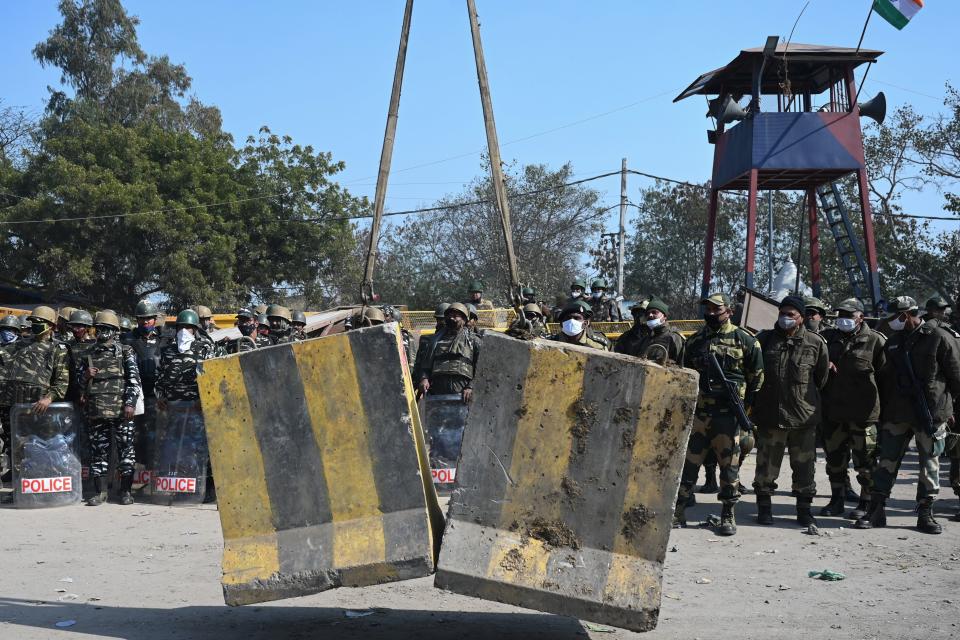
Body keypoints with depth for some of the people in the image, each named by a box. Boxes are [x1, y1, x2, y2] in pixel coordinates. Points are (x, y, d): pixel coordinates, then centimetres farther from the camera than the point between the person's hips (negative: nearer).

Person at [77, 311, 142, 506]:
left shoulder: (126, 352, 3)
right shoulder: (88, 354, 14)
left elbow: (134, 379, -2)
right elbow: (78, 380, 20)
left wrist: (130, 403, -12)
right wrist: (86, 375, -3)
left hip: (121, 410, -3)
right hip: (96, 411, 3)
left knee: (125, 449, -1)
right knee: (98, 451, 5)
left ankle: (125, 491, 7)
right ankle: (100, 492, 13)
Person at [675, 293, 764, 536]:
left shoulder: (744, 340, 3)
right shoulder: (695, 341, 14)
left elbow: (757, 377, 5)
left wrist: (747, 406, 1)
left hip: (729, 415, -3)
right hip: (698, 413, 3)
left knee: (729, 465, 3)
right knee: (688, 463, 3)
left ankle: (728, 515, 13)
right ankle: (677, 513, 9)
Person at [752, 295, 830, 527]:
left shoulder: (815, 342, 1)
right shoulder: (764, 339, 2)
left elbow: (822, 377, 11)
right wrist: (757, 399, 10)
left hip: (804, 415, 0)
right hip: (769, 414, 0)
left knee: (804, 464, 7)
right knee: (767, 464, 5)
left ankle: (804, 508, 18)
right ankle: (764, 506, 17)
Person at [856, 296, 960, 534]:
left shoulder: (939, 338, -7)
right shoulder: (893, 342, 11)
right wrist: (883, 410, 15)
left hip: (931, 414, -5)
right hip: (897, 414, 5)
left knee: (930, 464, 5)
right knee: (887, 462, 4)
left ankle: (925, 513, 15)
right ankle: (876, 511, 9)